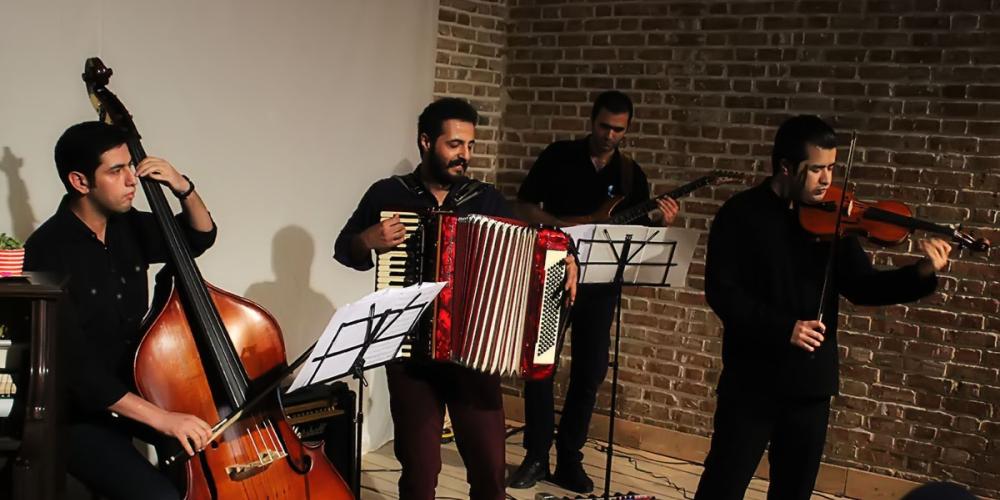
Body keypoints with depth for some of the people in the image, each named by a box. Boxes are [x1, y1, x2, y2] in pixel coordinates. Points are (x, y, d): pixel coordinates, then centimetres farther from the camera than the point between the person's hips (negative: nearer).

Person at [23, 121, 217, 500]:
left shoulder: (127, 226, 1)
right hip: (78, 414, -6)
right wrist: (161, 418, -31)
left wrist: (184, 189, -5)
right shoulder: (48, 252, -20)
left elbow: (200, 237, 18)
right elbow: (73, 365, -25)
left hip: (140, 389, 7)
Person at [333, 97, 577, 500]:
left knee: (489, 466, 4)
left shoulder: (486, 199, 5)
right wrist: (368, 240, -13)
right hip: (410, 354, -1)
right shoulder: (387, 195, 2)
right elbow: (344, 250, 9)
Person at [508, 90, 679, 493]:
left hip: (599, 282, 2)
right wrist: (563, 225, -18)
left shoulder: (632, 174, 6)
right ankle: (536, 456, 14)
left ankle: (569, 459, 18)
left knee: (590, 372, 5)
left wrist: (660, 223, -15)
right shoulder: (559, 156, -2)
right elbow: (522, 207, -3)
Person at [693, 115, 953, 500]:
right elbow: (721, 291, -14)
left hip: (811, 381, 4)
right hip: (753, 379, -4)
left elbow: (861, 287, 2)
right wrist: (782, 327, -23)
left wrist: (922, 273, -15)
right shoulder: (741, 215, -8)